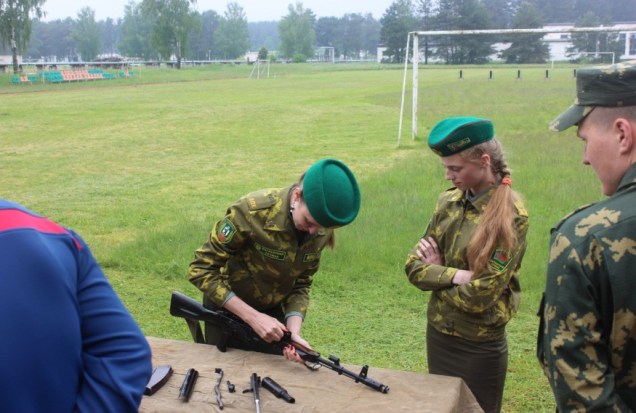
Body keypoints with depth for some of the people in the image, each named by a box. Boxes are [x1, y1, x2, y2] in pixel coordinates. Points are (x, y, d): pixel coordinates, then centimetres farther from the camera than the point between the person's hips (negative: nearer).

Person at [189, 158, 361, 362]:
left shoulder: (321, 231, -16)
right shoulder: (251, 211, -32)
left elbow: (300, 285, -7)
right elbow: (201, 270, -26)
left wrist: (293, 331, -24)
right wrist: (253, 317, -29)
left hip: (274, 312, 4)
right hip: (228, 309, -4)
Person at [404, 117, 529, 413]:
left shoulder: (510, 215, -19)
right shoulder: (448, 201, -1)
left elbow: (479, 295, -22)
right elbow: (414, 267, -2)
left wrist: (437, 273, -8)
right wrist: (455, 275, -18)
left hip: (480, 347, -6)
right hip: (437, 334, 6)